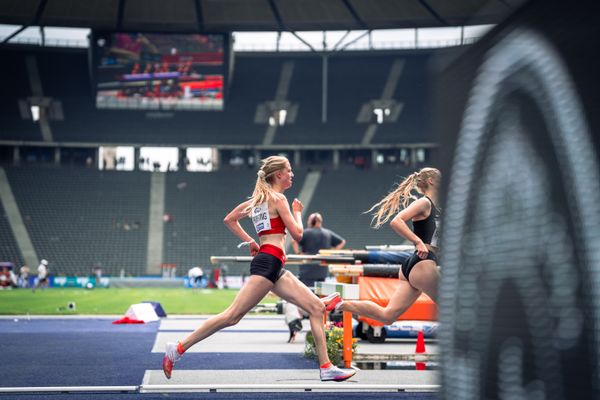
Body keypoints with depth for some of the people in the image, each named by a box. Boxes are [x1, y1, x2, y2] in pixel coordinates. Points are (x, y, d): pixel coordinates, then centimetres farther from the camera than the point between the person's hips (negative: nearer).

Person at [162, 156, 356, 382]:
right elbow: (297, 234, -7)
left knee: (316, 307, 5)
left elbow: (229, 220, 26)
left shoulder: (259, 198, 20)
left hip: (275, 269, 10)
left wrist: (250, 242, 25)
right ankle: (178, 349, -10)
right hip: (268, 263, -10)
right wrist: (297, 211, 9)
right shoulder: (278, 198, -5)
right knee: (233, 315, -12)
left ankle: (326, 368, 3)